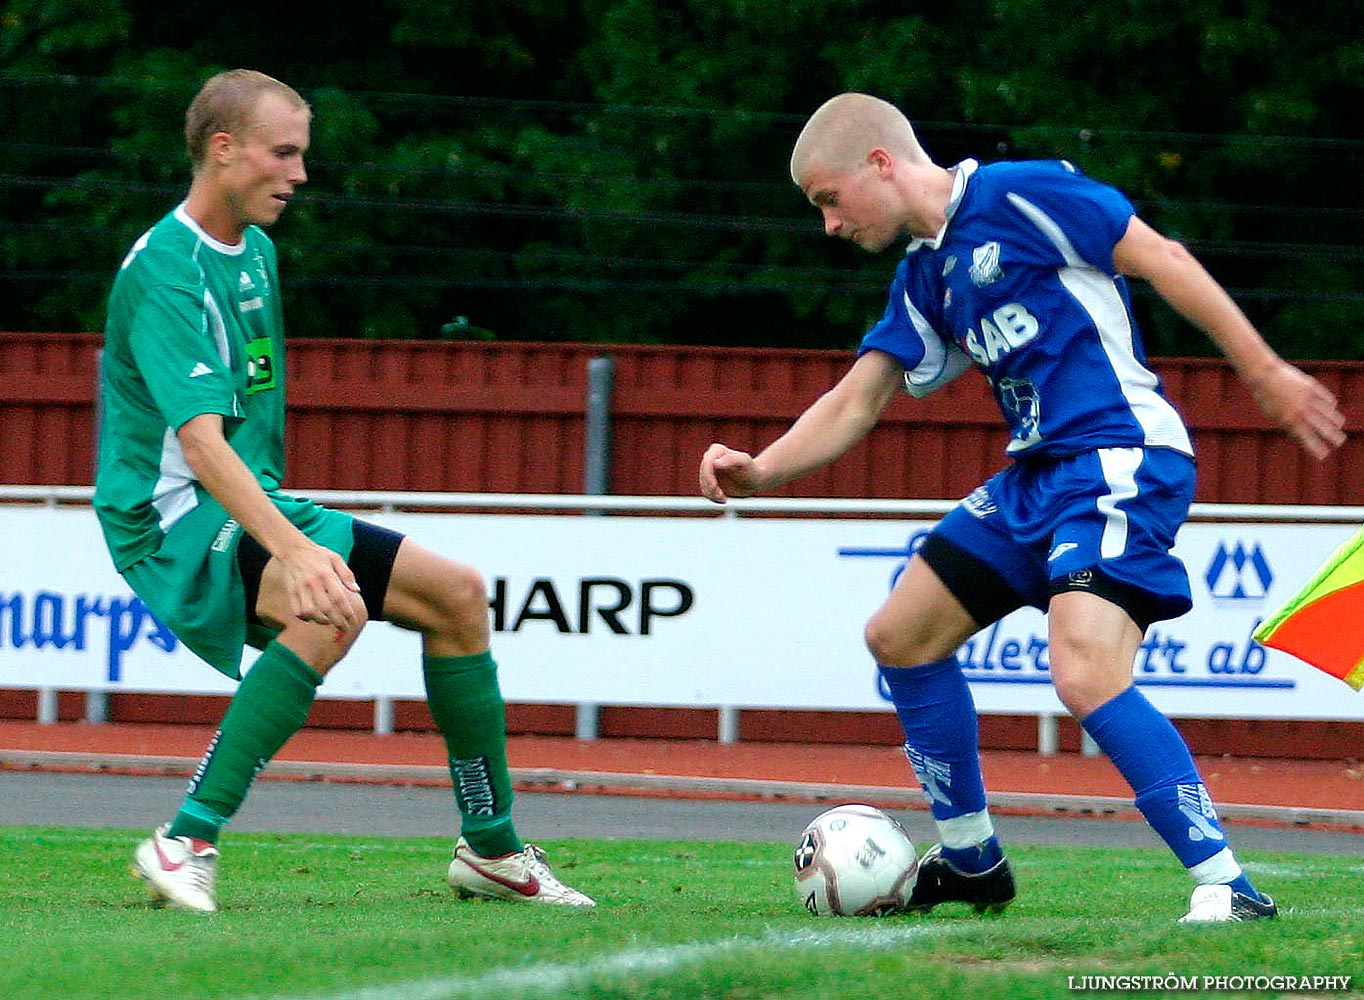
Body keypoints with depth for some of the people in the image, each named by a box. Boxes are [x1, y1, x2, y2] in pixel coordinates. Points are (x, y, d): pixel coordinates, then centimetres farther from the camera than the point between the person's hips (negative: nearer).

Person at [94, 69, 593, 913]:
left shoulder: (255, 251, 12)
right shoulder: (166, 269, -19)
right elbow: (198, 437, -32)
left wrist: (289, 529, 26)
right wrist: (291, 550, -44)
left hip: (253, 509, 9)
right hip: (175, 525, -9)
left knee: (456, 592, 6)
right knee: (334, 608, -35)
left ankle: (491, 848, 18)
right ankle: (188, 841, -34)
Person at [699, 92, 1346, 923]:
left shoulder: (1020, 196, -9)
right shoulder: (923, 278, 17)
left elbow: (1159, 259, -9)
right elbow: (856, 401, 17)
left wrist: (1265, 371, -12)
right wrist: (759, 472, 0)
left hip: (1122, 459, -10)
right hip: (1037, 474, 10)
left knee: (1086, 674, -27)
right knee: (901, 638, 15)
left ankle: (1229, 889, -23)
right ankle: (969, 860, 28)